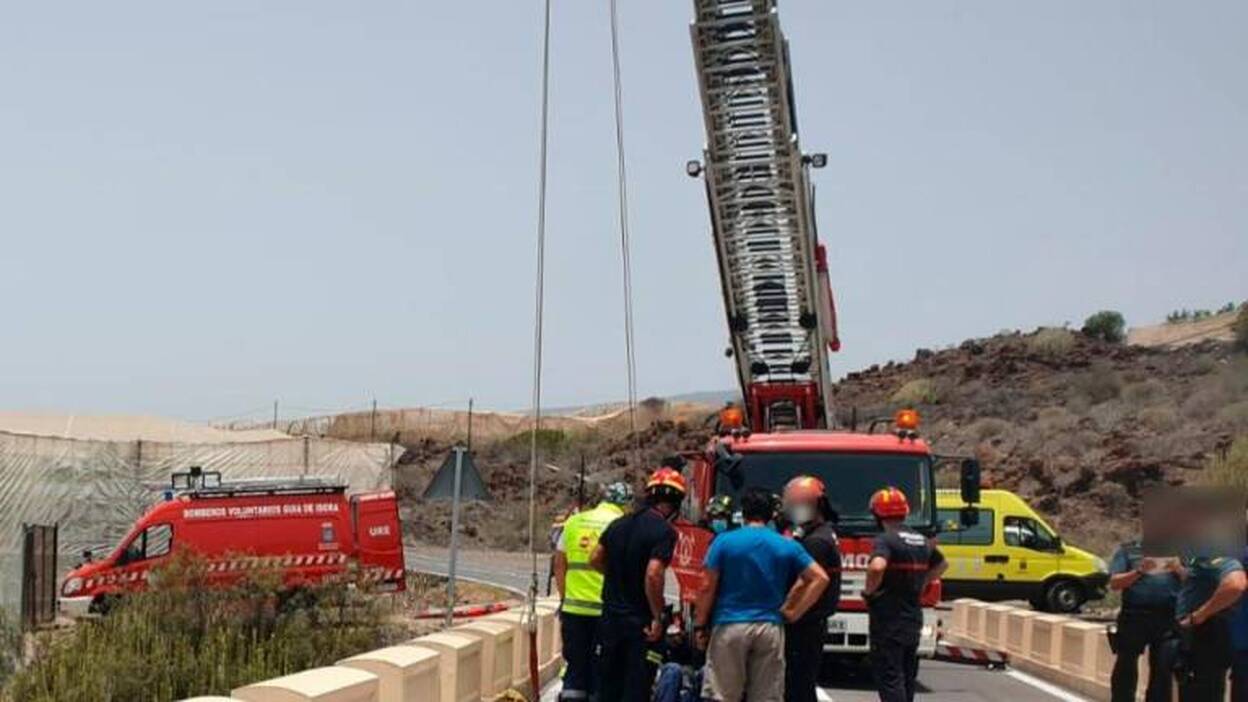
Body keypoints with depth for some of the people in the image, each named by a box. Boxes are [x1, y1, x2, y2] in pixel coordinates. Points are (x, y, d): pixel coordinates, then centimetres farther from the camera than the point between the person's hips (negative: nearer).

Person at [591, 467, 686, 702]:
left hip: (611, 618, 7)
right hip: (641, 621, -6)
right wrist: (657, 617, -17)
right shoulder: (664, 531, -15)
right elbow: (653, 574, -25)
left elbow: (595, 559, 14)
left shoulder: (619, 524, 7)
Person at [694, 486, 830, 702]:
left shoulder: (724, 541, -3)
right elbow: (820, 578, -1)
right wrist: (794, 612, 3)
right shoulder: (787, 546, 3)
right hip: (770, 628, 2)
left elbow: (708, 587, -5)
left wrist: (700, 626, 4)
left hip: (729, 627, -2)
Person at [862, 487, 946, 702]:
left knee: (889, 678, -6)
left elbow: (877, 566, -34)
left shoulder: (885, 540, -15)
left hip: (888, 622, -8)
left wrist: (869, 590, -16)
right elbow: (941, 564, 30)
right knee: (907, 676, 16)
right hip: (913, 620, 8)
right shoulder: (921, 541, 11)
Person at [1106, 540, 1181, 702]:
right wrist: (1139, 571, -17)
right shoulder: (1128, 550, 8)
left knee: (1162, 672, 0)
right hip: (1134, 616, -1)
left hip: (1167, 618, 1)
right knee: (1125, 670, 2)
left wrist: (1179, 570, -13)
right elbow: (1114, 583, -2)